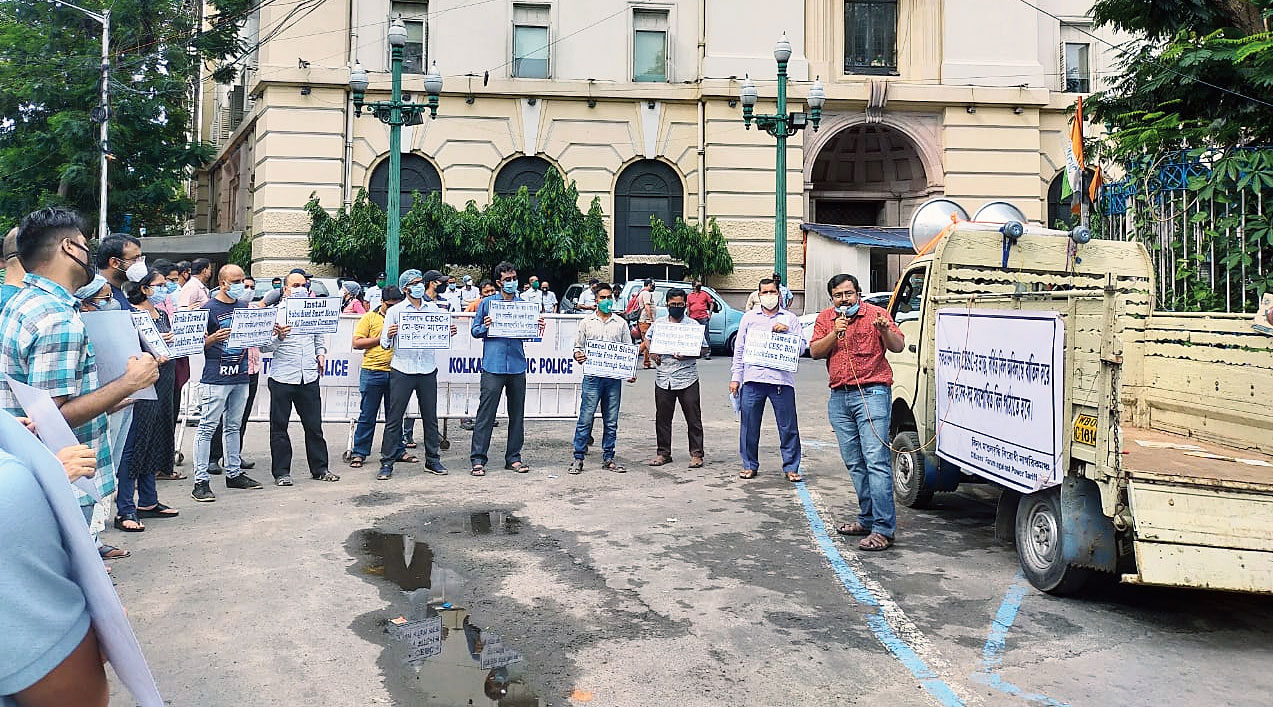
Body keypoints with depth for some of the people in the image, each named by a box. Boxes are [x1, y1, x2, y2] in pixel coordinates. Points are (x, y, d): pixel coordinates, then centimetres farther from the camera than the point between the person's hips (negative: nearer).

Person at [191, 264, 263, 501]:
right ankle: (200, 481, -3)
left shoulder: (243, 306, 13)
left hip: (240, 375, 7)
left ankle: (234, 473, 24)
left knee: (234, 426, 15)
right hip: (216, 377, -7)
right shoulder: (210, 308, -6)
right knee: (207, 427, -5)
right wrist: (213, 338, -26)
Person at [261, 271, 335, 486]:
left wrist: (321, 353, 10)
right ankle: (281, 472, 12)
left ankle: (319, 468, 17)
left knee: (314, 425, 8)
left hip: (309, 377, 3)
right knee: (279, 426, 4)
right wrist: (278, 337, -23)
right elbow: (264, 347, -5)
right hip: (282, 377, -3)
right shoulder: (275, 312, -1)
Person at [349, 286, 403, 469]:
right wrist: (381, 338, -10)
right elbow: (357, 343, -2)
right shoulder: (370, 317, 3)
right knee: (367, 415, 2)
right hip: (373, 372, -3)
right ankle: (359, 453, 9)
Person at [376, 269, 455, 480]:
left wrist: (449, 333, -6)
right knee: (394, 418, -1)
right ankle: (387, 463, 4)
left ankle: (433, 459, 19)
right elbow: (384, 344, -1)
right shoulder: (395, 311, 1)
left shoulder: (433, 308, 11)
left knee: (430, 417, 9)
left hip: (428, 369, 3)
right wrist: (389, 335, -23)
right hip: (402, 370, -3)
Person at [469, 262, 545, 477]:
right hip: (493, 366, -3)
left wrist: (538, 328, -4)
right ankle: (477, 459, 0)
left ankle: (513, 457, 18)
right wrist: (485, 327, -13)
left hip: (517, 366, 4)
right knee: (486, 414, -5)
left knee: (517, 414, 9)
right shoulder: (487, 303, 5)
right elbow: (475, 331, 7)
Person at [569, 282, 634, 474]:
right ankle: (578, 458, 1)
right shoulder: (587, 322, 9)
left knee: (611, 421, 7)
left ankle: (608, 458, 15)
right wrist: (578, 355, -13)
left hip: (614, 377, 2)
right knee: (586, 418, -5)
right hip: (592, 376, -2)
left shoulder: (621, 323, 11)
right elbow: (578, 345, 11)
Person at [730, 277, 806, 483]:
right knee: (749, 425, 5)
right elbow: (739, 348, 13)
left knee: (788, 427, 0)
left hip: (782, 379, -1)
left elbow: (801, 348, 5)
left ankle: (791, 468, 10)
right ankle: (750, 465, 18)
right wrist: (735, 376, 7)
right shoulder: (749, 317, 14)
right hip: (753, 379, 1)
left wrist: (787, 333, -11)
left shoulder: (790, 319, 11)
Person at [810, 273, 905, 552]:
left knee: (876, 460, -13)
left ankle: (883, 529, -13)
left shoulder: (876, 313, -1)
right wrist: (835, 333, -12)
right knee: (854, 464, 12)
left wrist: (884, 330, -27)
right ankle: (867, 519, 23)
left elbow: (898, 346, -8)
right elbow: (815, 351, 2)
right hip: (839, 397, 6)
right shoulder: (825, 318, 11)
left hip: (872, 394, -6)